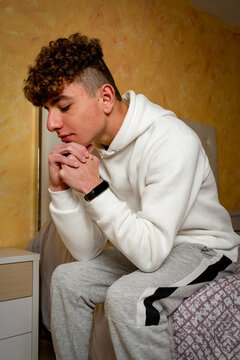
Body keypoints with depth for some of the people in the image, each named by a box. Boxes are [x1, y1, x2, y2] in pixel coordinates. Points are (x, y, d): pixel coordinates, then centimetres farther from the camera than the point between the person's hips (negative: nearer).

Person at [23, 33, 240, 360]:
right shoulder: (91, 148, -6)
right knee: (68, 278, -1)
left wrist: (93, 187, -29)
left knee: (126, 296, -30)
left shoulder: (172, 141, -28)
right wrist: (60, 188, -18)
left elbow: (150, 254, -31)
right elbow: (87, 252, -6)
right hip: (150, 246, 7)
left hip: (204, 246, -6)